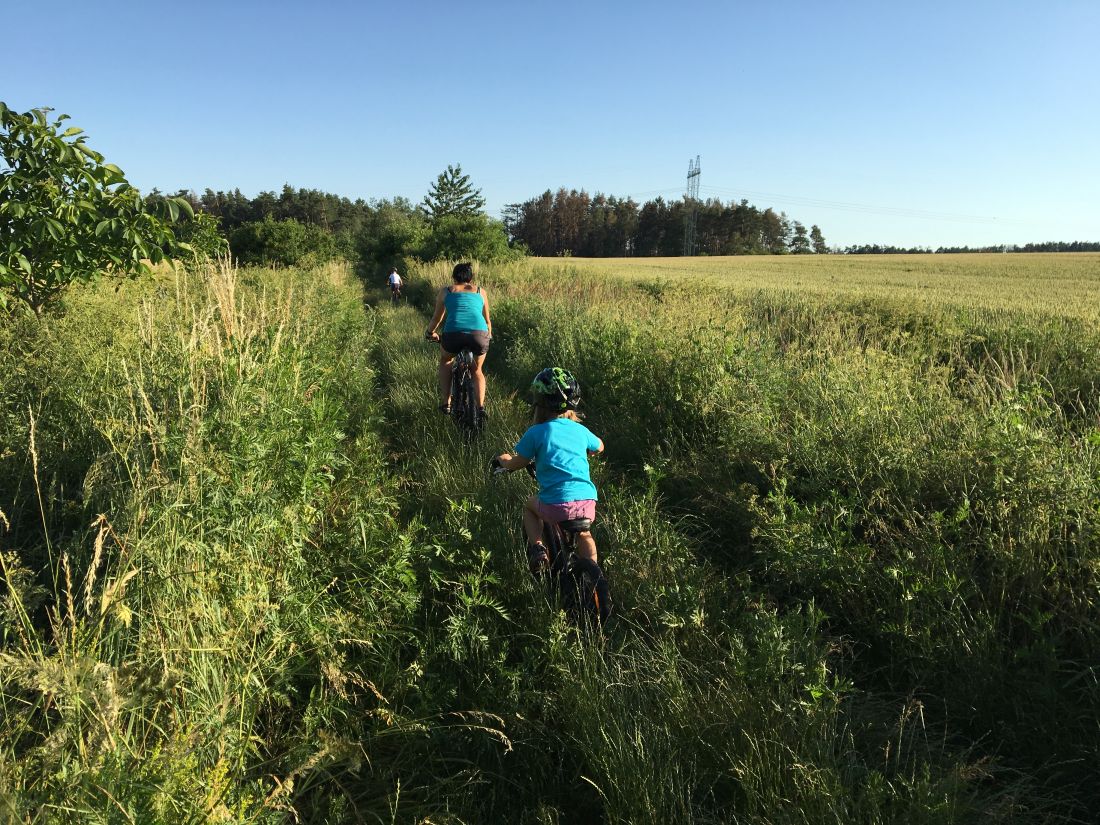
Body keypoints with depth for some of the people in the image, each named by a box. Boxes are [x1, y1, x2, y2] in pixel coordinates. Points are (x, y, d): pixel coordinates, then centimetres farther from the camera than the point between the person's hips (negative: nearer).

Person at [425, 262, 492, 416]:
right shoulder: (480, 291, 26)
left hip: (453, 333, -1)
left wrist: (430, 332, 51)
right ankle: (481, 408, 10)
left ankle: (445, 403, 24)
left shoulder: (445, 291, 23)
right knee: (477, 370, 27)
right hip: (479, 334, 1)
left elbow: (437, 318, 32)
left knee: (445, 361, 32)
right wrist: (489, 335, 54)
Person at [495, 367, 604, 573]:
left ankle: (537, 547, 12)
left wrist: (503, 460, 32)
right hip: (587, 503, 3)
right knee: (583, 534, 35)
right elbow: (599, 447, 32)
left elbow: (515, 464, 10)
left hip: (556, 505, -3)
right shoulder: (580, 430, 11)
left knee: (529, 506, 31)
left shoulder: (536, 433, -2)